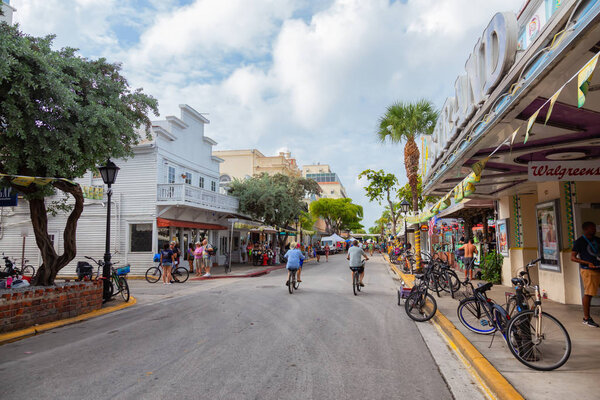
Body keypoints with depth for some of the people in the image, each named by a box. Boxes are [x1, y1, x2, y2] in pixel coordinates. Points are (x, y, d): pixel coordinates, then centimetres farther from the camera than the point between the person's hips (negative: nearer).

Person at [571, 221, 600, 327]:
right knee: (588, 294, -5)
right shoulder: (579, 242, -6)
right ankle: (586, 318, 4)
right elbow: (573, 257, -9)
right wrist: (588, 263, -18)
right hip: (588, 271, -7)